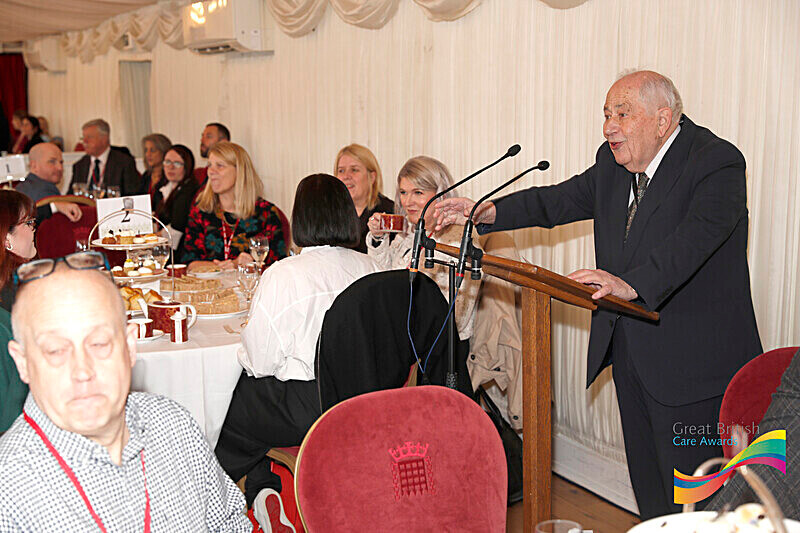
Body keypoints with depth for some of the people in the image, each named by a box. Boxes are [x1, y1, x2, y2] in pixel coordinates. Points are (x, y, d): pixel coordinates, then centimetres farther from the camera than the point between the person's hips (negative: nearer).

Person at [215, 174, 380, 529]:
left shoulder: (283, 275, -17)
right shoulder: (370, 268, -1)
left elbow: (260, 362, -12)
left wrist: (245, 353, 11)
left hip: (308, 410, -6)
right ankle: (262, 488, 22)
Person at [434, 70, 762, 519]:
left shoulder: (717, 162, -15)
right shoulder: (614, 163, 8)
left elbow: (696, 235, -31)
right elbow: (559, 201, 12)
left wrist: (633, 283, -46)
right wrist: (489, 214, -4)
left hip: (691, 359, -7)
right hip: (628, 350, 7)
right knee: (647, 485, 17)